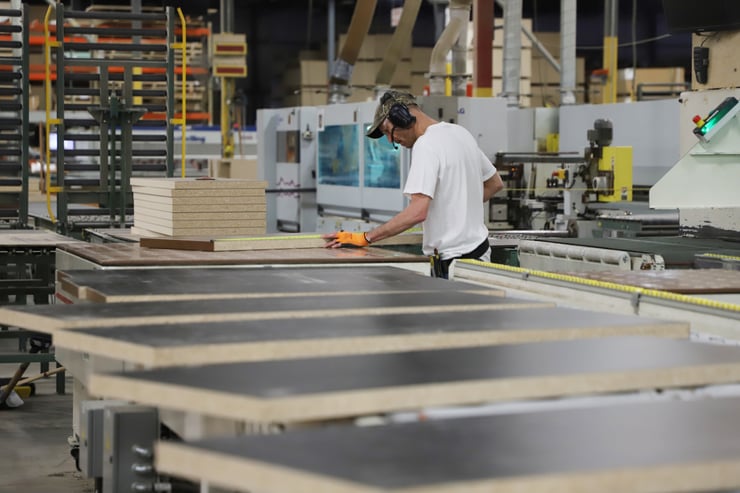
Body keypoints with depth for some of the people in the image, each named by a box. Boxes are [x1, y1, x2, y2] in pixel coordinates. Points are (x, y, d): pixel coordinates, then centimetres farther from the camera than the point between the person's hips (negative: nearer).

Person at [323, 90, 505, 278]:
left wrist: (364, 238, -22)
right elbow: (494, 183, 24)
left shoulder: (425, 145, -17)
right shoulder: (461, 132, 12)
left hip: (453, 261, -9)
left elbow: (417, 212, -26)